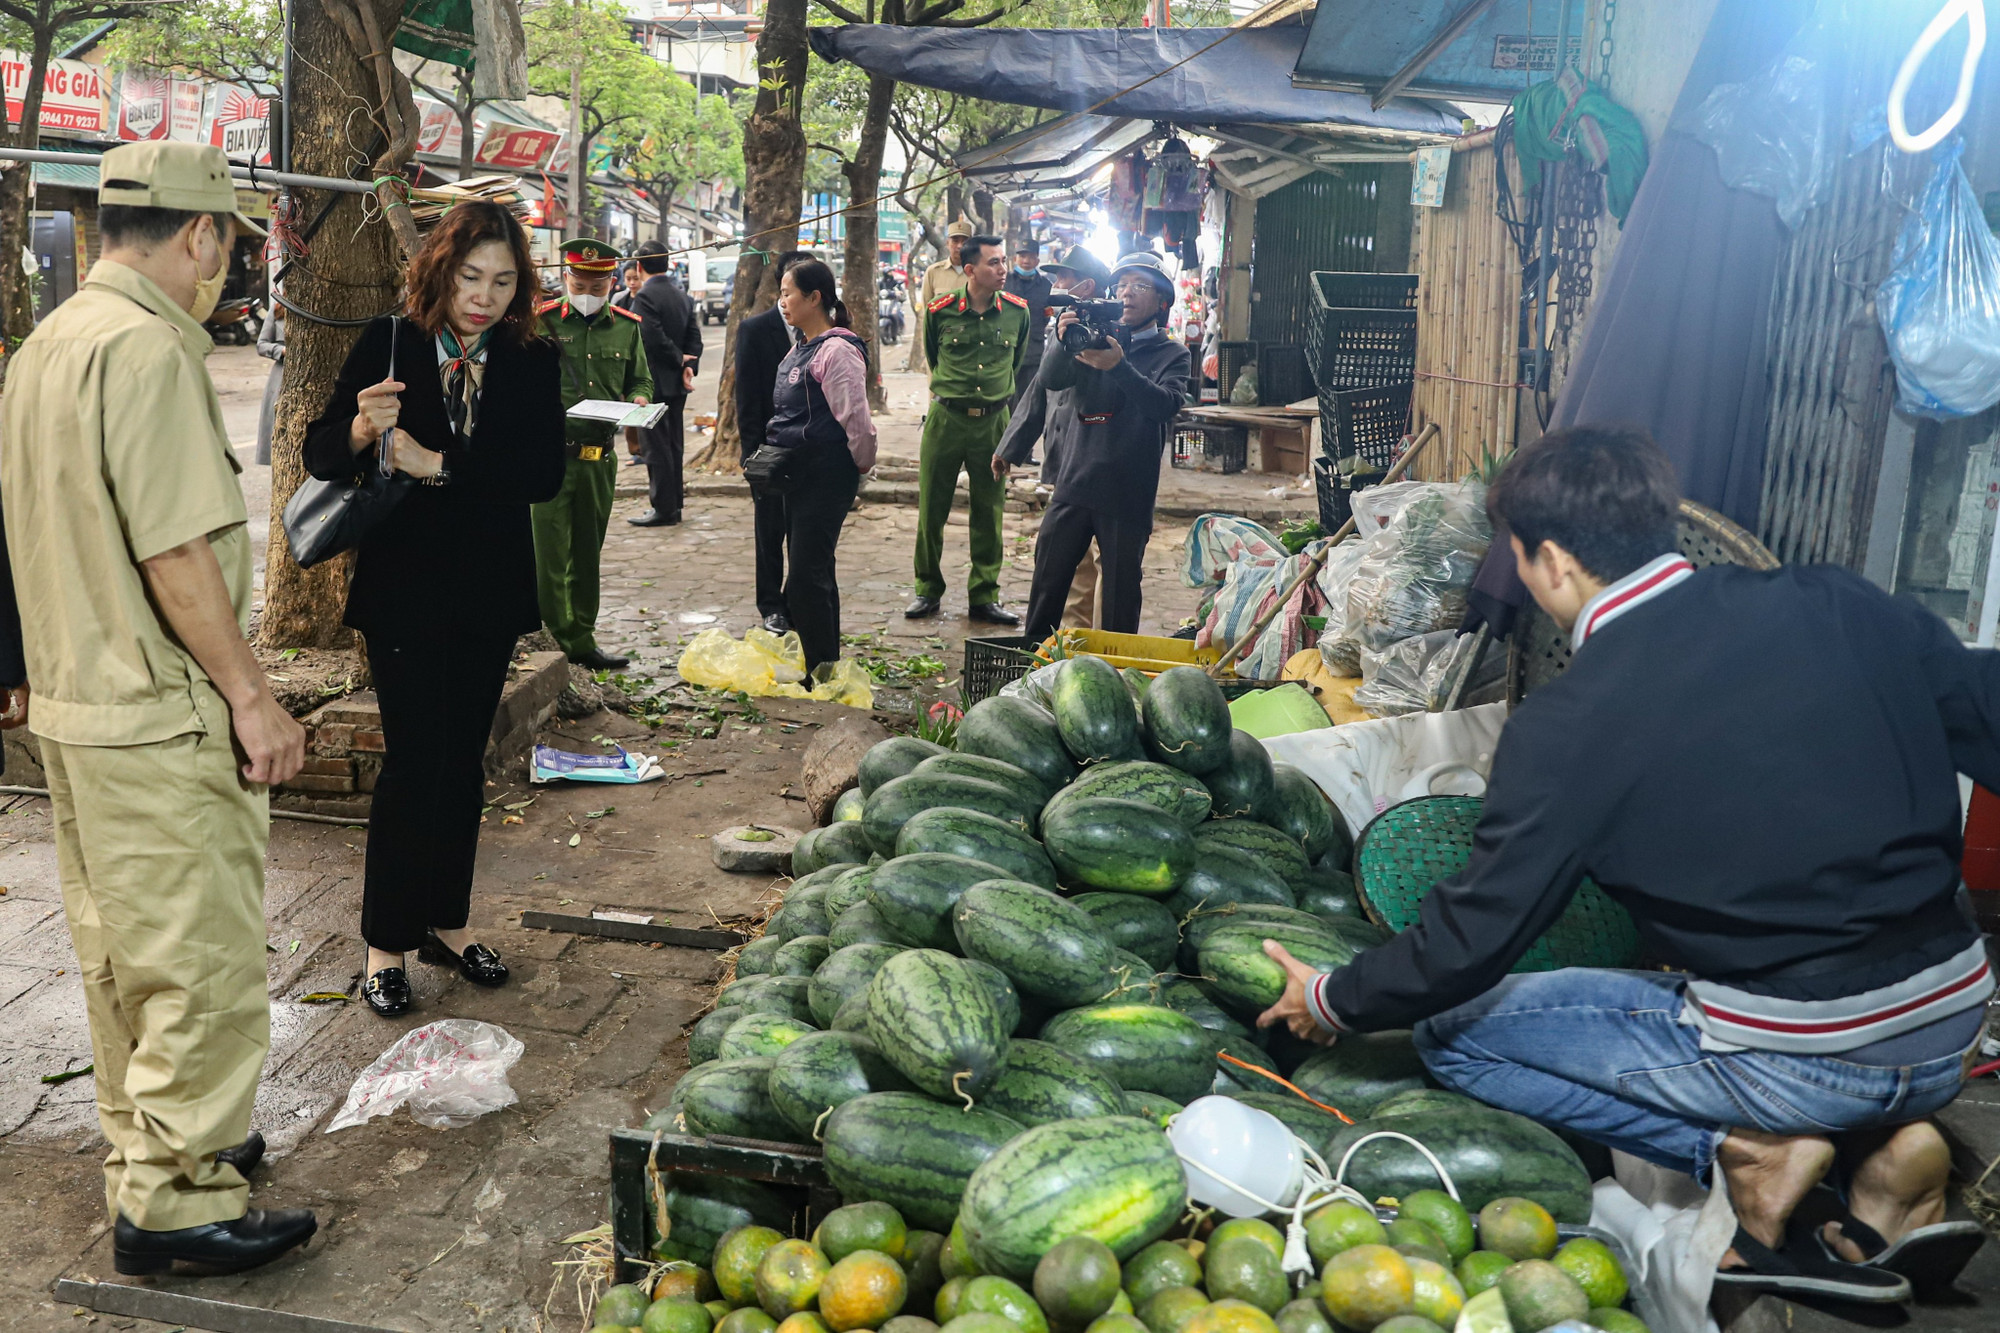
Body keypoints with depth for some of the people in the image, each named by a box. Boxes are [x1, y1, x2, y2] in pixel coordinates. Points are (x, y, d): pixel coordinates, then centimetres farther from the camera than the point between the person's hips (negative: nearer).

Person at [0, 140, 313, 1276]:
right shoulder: (147, 345, -18)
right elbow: (175, 549, -24)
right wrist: (251, 694, -17)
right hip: (162, 719, -10)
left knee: (125, 954, 20)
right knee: (204, 959, 0)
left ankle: (148, 1148, 34)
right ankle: (174, 1201, 9)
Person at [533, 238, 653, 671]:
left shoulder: (626, 327, 10)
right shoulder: (541, 322, -2)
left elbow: (640, 380, 20)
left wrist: (637, 401, -2)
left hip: (600, 456, 4)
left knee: (587, 553, 13)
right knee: (549, 552, -4)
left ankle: (582, 639, 23)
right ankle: (557, 639, 4)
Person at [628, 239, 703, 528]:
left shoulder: (645, 296, -16)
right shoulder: (682, 295, 10)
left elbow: (654, 339, -23)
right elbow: (694, 336, 5)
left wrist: (680, 360, -9)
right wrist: (687, 366, -6)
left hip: (654, 382, -8)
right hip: (676, 384, 8)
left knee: (656, 448, -3)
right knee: (673, 445, 14)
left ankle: (663, 509, -1)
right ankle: (673, 505, 19)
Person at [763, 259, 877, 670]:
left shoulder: (837, 350, -17)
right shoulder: (800, 349, 14)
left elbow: (856, 419, -17)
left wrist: (860, 466, -7)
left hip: (826, 476, -10)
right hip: (798, 472, 10)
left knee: (806, 578, -9)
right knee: (815, 575, 15)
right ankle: (824, 667, 24)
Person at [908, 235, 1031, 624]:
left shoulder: (1018, 311, 1)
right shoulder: (940, 311, -4)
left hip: (993, 421, 1)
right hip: (945, 418, -1)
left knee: (989, 512, 5)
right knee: (932, 508, 3)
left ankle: (984, 596, 14)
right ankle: (928, 590, 17)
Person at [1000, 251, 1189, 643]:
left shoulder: (1172, 354, 5)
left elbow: (1167, 404, -15)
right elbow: (1051, 378, -3)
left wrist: (1119, 367, -27)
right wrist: (1063, 341, -23)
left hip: (1127, 496, -2)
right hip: (1072, 484, 2)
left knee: (1121, 596, 2)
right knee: (1048, 582, 6)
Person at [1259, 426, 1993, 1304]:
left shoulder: (1567, 726, -14)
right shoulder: (1834, 605, -1)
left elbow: (1470, 942, -7)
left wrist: (1333, 1003, 10)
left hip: (1797, 1057, -6)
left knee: (1456, 1033, 8)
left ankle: (1746, 1148, -2)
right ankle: (1883, 1143, 11)